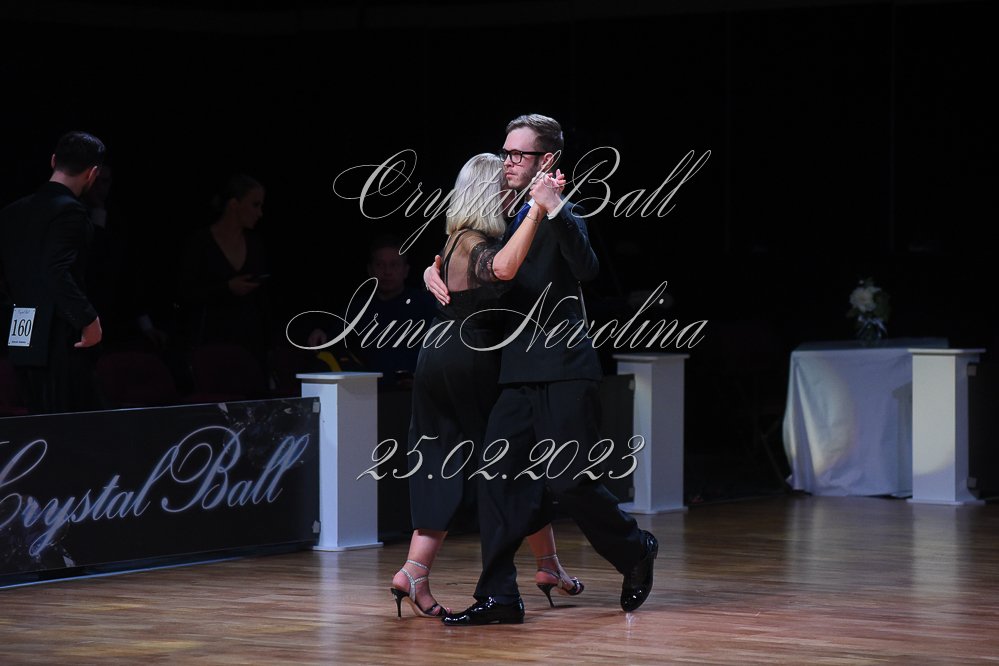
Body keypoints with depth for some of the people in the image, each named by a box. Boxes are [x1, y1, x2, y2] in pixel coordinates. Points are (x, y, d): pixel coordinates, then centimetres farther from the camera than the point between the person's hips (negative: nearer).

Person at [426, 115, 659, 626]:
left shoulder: (562, 215, -5)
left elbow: (587, 269, -24)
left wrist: (555, 211, -33)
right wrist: (433, 271, 8)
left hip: (563, 370, -7)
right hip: (520, 372, 7)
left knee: (569, 482, -6)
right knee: (498, 477, -2)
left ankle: (636, 552, 20)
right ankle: (498, 596, -1)